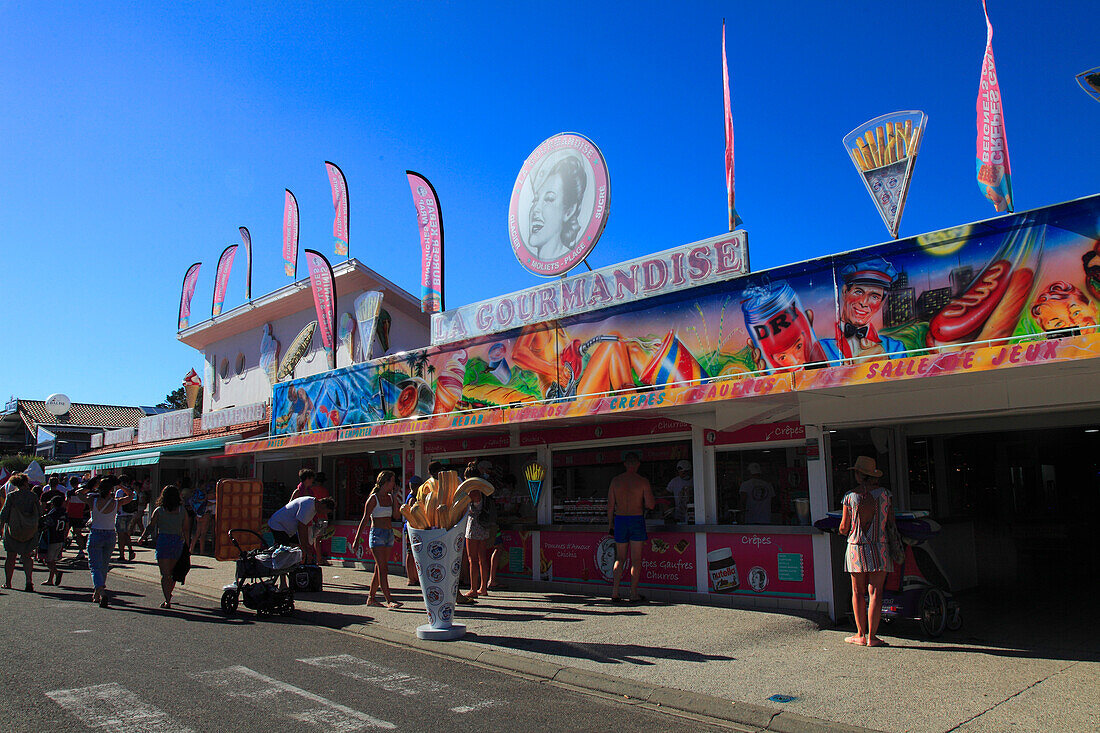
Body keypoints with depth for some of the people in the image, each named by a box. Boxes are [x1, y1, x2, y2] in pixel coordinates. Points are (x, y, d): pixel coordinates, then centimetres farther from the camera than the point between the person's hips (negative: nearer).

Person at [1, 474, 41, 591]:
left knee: (11, 557, 12)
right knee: (27, 556, 9)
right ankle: (29, 580, -9)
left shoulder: (11, 495, -7)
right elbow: (39, 514, 1)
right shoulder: (33, 496, -3)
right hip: (30, 532, 1)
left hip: (13, 531, -1)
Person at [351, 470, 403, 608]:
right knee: (383, 568, -11)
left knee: (379, 568, 10)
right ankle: (389, 600, -13)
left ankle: (371, 598, 18)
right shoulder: (373, 499, -8)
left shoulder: (390, 497, 11)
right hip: (377, 534, -7)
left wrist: (394, 497, -2)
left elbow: (396, 516, 2)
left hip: (389, 535, 7)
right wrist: (357, 539, -9)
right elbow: (364, 520, -7)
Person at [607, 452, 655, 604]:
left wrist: (610, 524, 11)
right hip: (637, 519, -3)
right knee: (636, 559, 4)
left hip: (619, 519, 3)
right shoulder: (643, 481, -6)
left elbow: (610, 505, 3)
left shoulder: (615, 480, 3)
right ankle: (634, 594, 4)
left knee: (620, 558, 12)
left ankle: (614, 592, 5)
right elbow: (650, 505, -10)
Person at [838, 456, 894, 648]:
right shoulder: (884, 494, -2)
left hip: (856, 548, 0)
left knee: (858, 592, 9)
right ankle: (871, 637, 2)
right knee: (875, 593, 2)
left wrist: (845, 530, 24)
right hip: (879, 549, 0)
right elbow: (891, 522, 2)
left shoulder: (850, 497, -4)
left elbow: (843, 528, 0)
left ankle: (861, 635, 14)